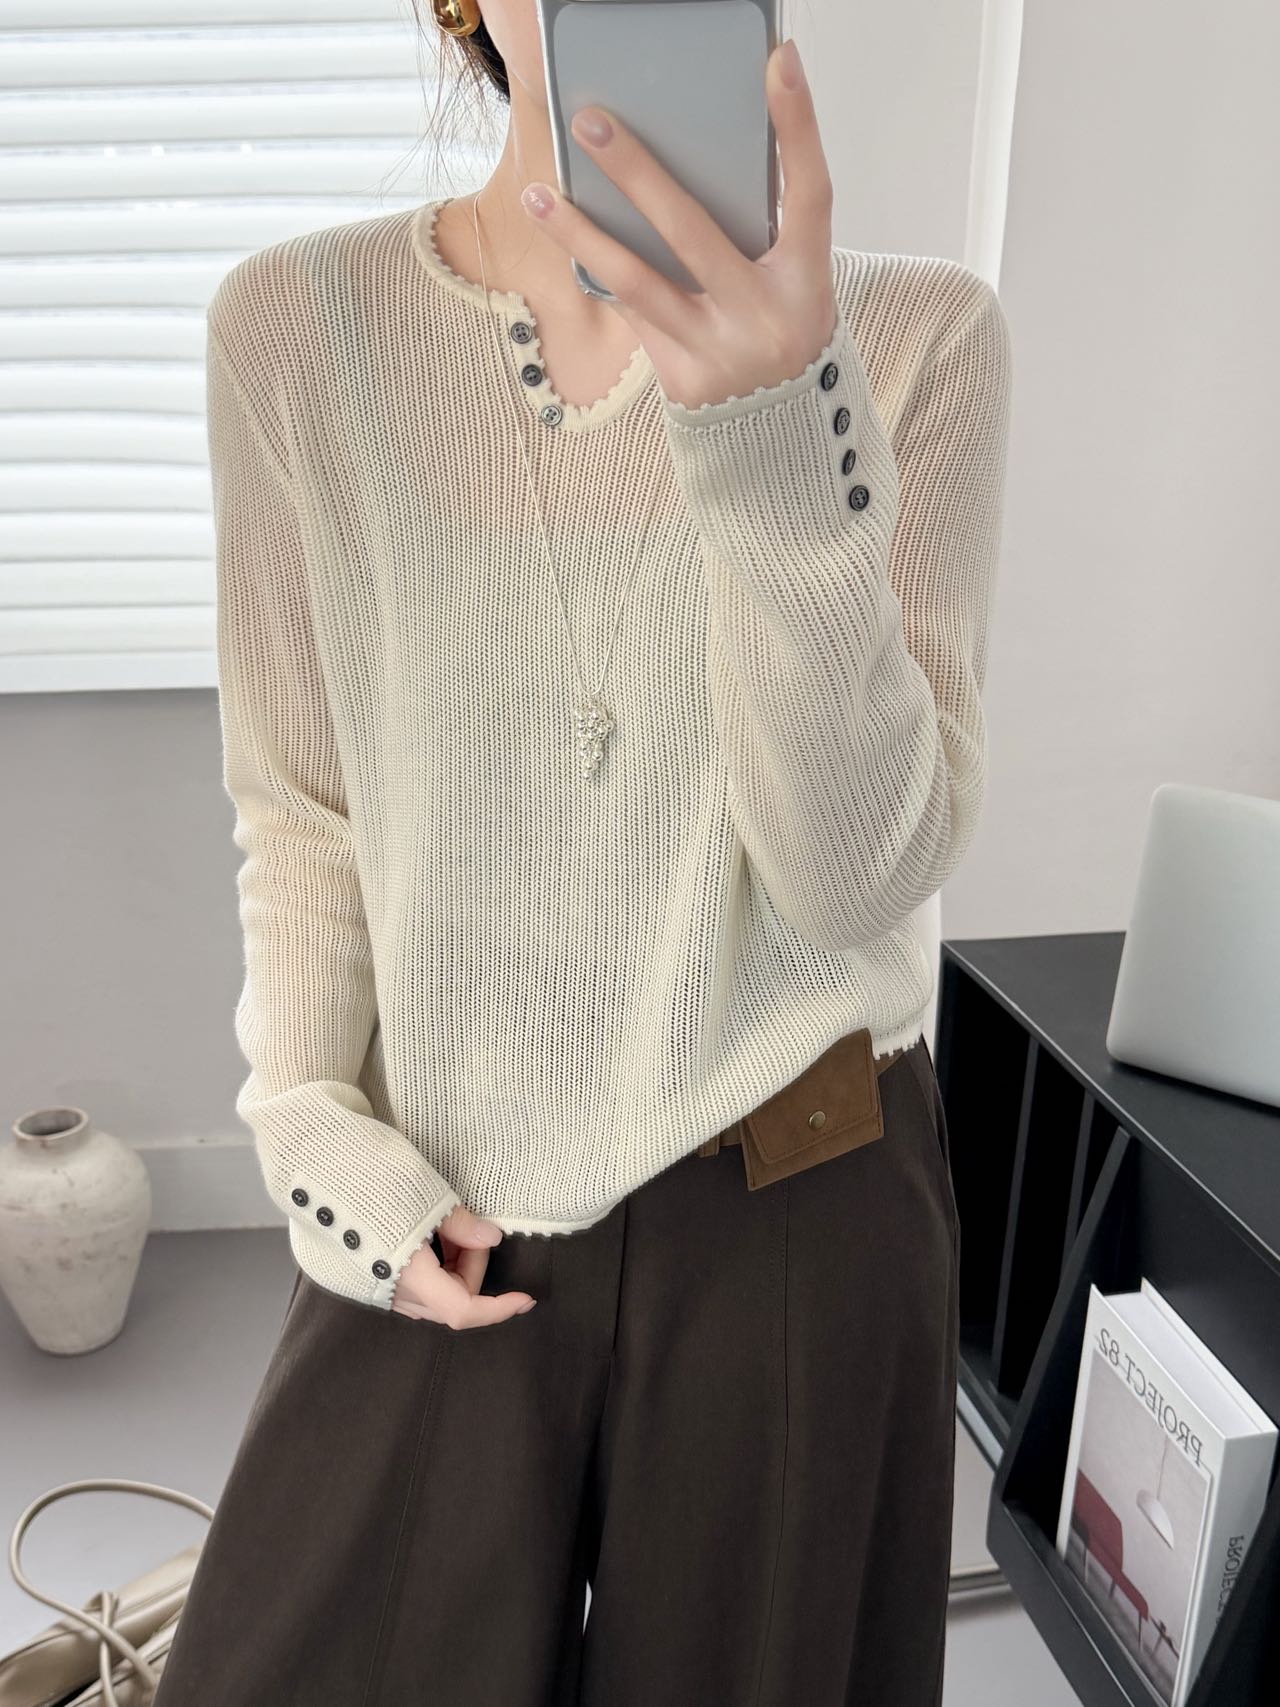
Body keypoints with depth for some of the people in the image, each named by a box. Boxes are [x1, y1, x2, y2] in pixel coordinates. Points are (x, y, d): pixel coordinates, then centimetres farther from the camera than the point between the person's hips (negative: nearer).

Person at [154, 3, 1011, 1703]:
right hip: (446, 1218, 1)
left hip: (801, 1197, 0)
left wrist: (778, 448, -29)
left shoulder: (919, 336, -8)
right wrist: (316, 1134, -6)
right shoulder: (295, 323, -4)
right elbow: (298, 812, 2)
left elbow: (864, 873, -16)